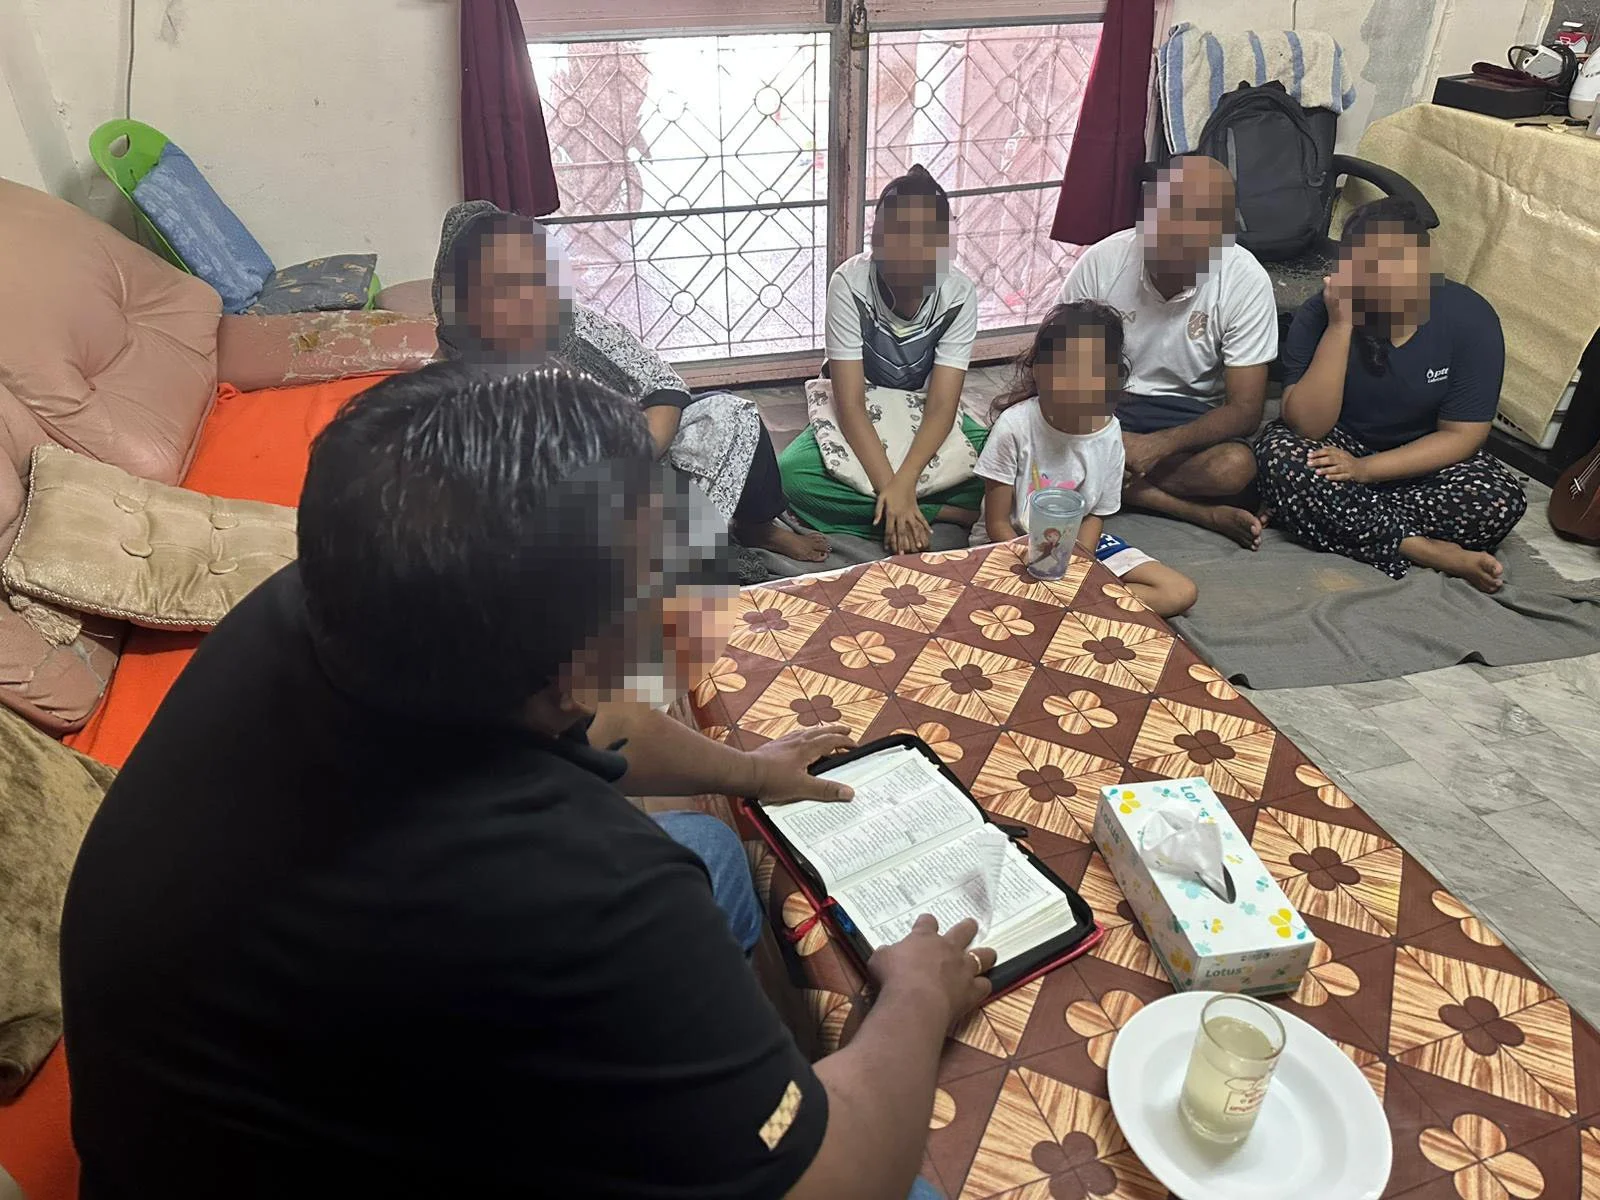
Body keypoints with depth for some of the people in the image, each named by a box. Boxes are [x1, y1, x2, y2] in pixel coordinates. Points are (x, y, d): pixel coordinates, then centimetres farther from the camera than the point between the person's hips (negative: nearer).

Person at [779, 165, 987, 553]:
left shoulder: (958, 294, -19)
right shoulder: (849, 284, -24)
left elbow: (941, 406, -22)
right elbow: (850, 403, -26)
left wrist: (902, 485, -38)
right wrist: (889, 490, -36)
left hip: (928, 418, 1)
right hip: (859, 418, 0)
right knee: (790, 476, -32)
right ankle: (948, 514, -25)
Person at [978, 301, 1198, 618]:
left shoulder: (1109, 432, -9)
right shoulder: (1015, 425, -20)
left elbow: (1096, 516, 2)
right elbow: (997, 523, -13)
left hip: (1078, 543, 5)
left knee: (1181, 593, -9)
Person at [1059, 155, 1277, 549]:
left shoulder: (1246, 282, -16)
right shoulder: (1101, 261, -14)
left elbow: (1244, 411, -14)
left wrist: (1156, 446, -30)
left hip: (1192, 417, -2)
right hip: (1106, 405, 3)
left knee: (1235, 466, -34)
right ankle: (1204, 514, -23)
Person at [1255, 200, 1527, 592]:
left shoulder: (1470, 317, -14)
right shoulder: (1320, 314, -16)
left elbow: (1462, 435, -13)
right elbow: (1308, 426, -25)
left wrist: (1365, 469, -25)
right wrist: (1340, 325, -31)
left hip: (1424, 459, 1)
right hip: (1341, 445, 0)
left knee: (1502, 501, -28)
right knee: (1279, 451, -33)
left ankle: (1340, 519, -18)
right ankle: (1429, 551, -28)